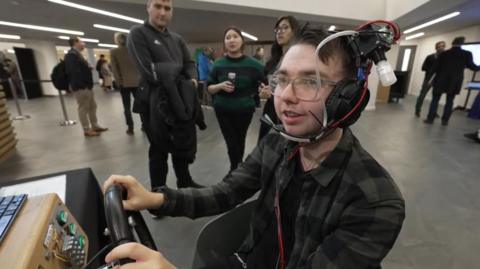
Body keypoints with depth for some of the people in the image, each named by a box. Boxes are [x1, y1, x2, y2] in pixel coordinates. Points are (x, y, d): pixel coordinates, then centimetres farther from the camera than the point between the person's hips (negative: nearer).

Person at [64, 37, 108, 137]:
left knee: (92, 107, 14)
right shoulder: (71, 55, -12)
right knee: (84, 109, -3)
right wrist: (82, 85, -23)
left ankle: (95, 126, 24)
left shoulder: (77, 54, 20)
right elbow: (75, 72, -21)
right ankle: (87, 130, 4)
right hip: (81, 87, -10)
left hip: (87, 86, 10)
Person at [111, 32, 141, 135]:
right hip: (136, 81, 2)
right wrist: (140, 77, 10)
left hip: (124, 82, -2)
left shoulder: (113, 51, -3)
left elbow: (114, 68, -7)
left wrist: (119, 81, -1)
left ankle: (130, 128, 5)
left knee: (127, 107, 3)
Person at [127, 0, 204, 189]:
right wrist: (176, 67, -7)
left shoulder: (177, 39, 14)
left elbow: (190, 63, 11)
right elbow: (149, 72, -18)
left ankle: (185, 183, 39)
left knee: (184, 145, 18)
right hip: (158, 104, -6)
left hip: (182, 101, 6)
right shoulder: (138, 34, -6)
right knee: (159, 150, 8)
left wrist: (192, 79, -10)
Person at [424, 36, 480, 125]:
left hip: (441, 81, -1)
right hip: (455, 82, 1)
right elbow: (472, 66, 0)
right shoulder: (467, 54, -4)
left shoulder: (443, 53, -2)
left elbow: (436, 67, 0)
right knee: (450, 101, 9)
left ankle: (430, 119, -1)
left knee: (435, 100, 4)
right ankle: (445, 120, 8)